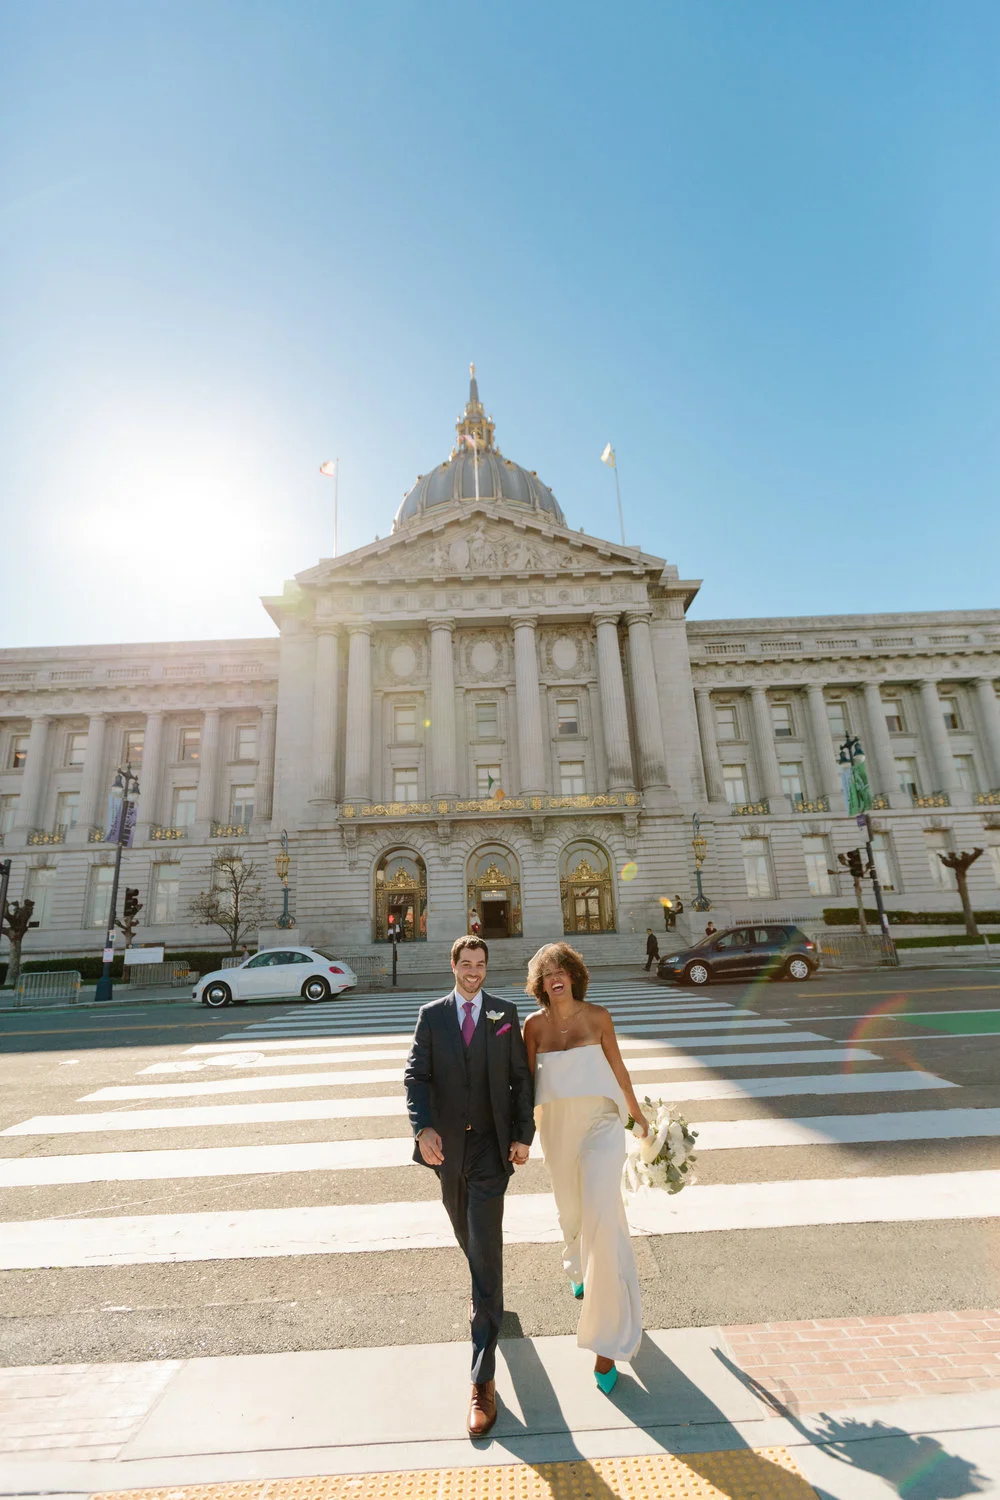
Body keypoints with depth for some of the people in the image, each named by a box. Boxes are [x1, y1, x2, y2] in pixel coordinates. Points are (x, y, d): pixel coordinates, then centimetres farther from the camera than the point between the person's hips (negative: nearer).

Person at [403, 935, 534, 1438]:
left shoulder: (505, 1014, -4)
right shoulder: (432, 1014, -2)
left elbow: (521, 1077, -2)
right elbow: (415, 1075, -6)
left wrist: (522, 1136, -6)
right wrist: (423, 1128, -20)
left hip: (490, 1147, -3)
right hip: (447, 1146, 3)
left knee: (486, 1250, -5)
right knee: (469, 1239, 24)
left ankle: (482, 1379, 6)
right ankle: (487, 1294, 55)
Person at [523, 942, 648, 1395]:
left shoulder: (597, 1016, -9)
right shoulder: (534, 1024, -7)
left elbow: (617, 1067, 3)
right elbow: (527, 1079, 2)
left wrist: (637, 1114, 14)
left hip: (599, 1122, -2)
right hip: (556, 1125, 3)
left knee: (602, 1215, -12)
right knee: (571, 1209, 22)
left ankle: (608, 1341, 5)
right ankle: (582, 1270, 56)